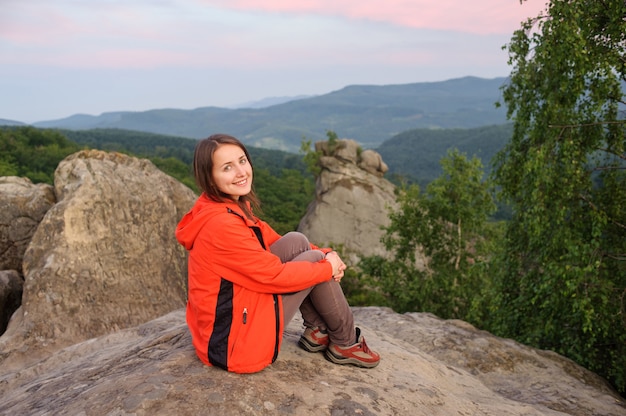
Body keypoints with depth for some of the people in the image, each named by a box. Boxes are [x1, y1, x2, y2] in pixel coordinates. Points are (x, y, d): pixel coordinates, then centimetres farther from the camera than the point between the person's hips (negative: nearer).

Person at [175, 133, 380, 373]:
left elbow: (273, 241, 10)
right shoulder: (222, 224, -26)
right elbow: (275, 275, -20)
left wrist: (326, 254, -3)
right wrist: (328, 268, -6)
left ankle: (316, 331, 13)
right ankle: (345, 343, 15)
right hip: (237, 343, -8)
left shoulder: (234, 207, 3)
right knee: (313, 259, -4)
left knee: (296, 242, 2)